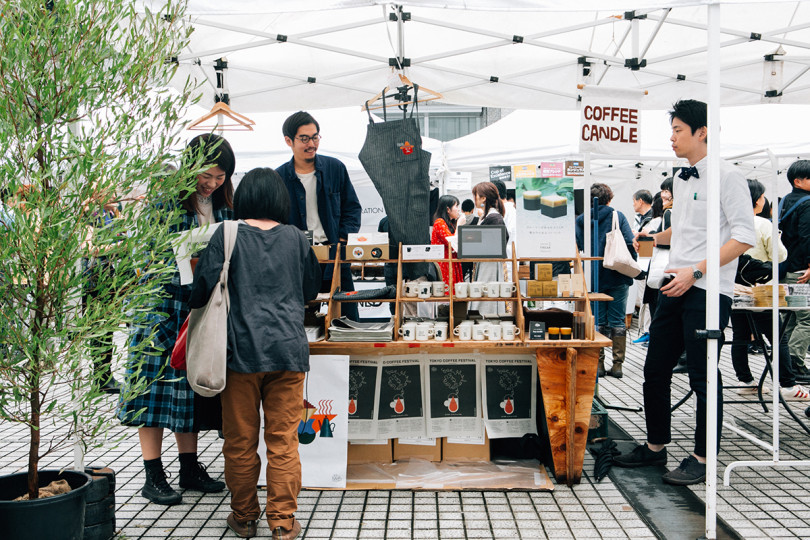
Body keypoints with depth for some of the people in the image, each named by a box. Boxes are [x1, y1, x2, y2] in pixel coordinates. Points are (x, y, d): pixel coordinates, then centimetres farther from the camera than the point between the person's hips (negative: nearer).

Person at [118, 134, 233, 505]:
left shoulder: (224, 205, 10)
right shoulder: (167, 200, -10)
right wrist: (189, 263, -22)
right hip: (165, 304, -5)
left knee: (191, 387, 12)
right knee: (158, 386, -1)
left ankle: (189, 468, 22)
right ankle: (153, 476, 7)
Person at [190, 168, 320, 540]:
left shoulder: (226, 236, -1)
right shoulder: (296, 238, 6)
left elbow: (202, 291, -4)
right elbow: (311, 290, 18)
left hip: (242, 349, -1)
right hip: (289, 349, 2)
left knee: (240, 441, 11)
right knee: (283, 440, 6)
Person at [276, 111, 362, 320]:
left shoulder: (335, 168, 6)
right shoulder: (279, 178, 3)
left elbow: (352, 207, 10)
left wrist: (344, 239, -3)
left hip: (335, 257, 1)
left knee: (347, 319, 3)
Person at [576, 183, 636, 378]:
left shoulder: (580, 221, 3)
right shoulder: (618, 216, -1)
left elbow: (576, 248, 2)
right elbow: (630, 244, -8)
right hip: (617, 277, -1)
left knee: (597, 322, 7)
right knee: (617, 321, 6)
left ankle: (598, 364, 6)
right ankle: (617, 365, 6)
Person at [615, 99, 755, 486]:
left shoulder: (726, 176, -9)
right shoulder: (681, 179, 15)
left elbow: (744, 236, -16)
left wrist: (696, 271, -21)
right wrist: (653, 239, 16)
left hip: (707, 291, -8)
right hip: (674, 287, 8)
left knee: (702, 377, 0)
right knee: (655, 370, 12)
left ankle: (702, 459, 14)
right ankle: (656, 446, 26)